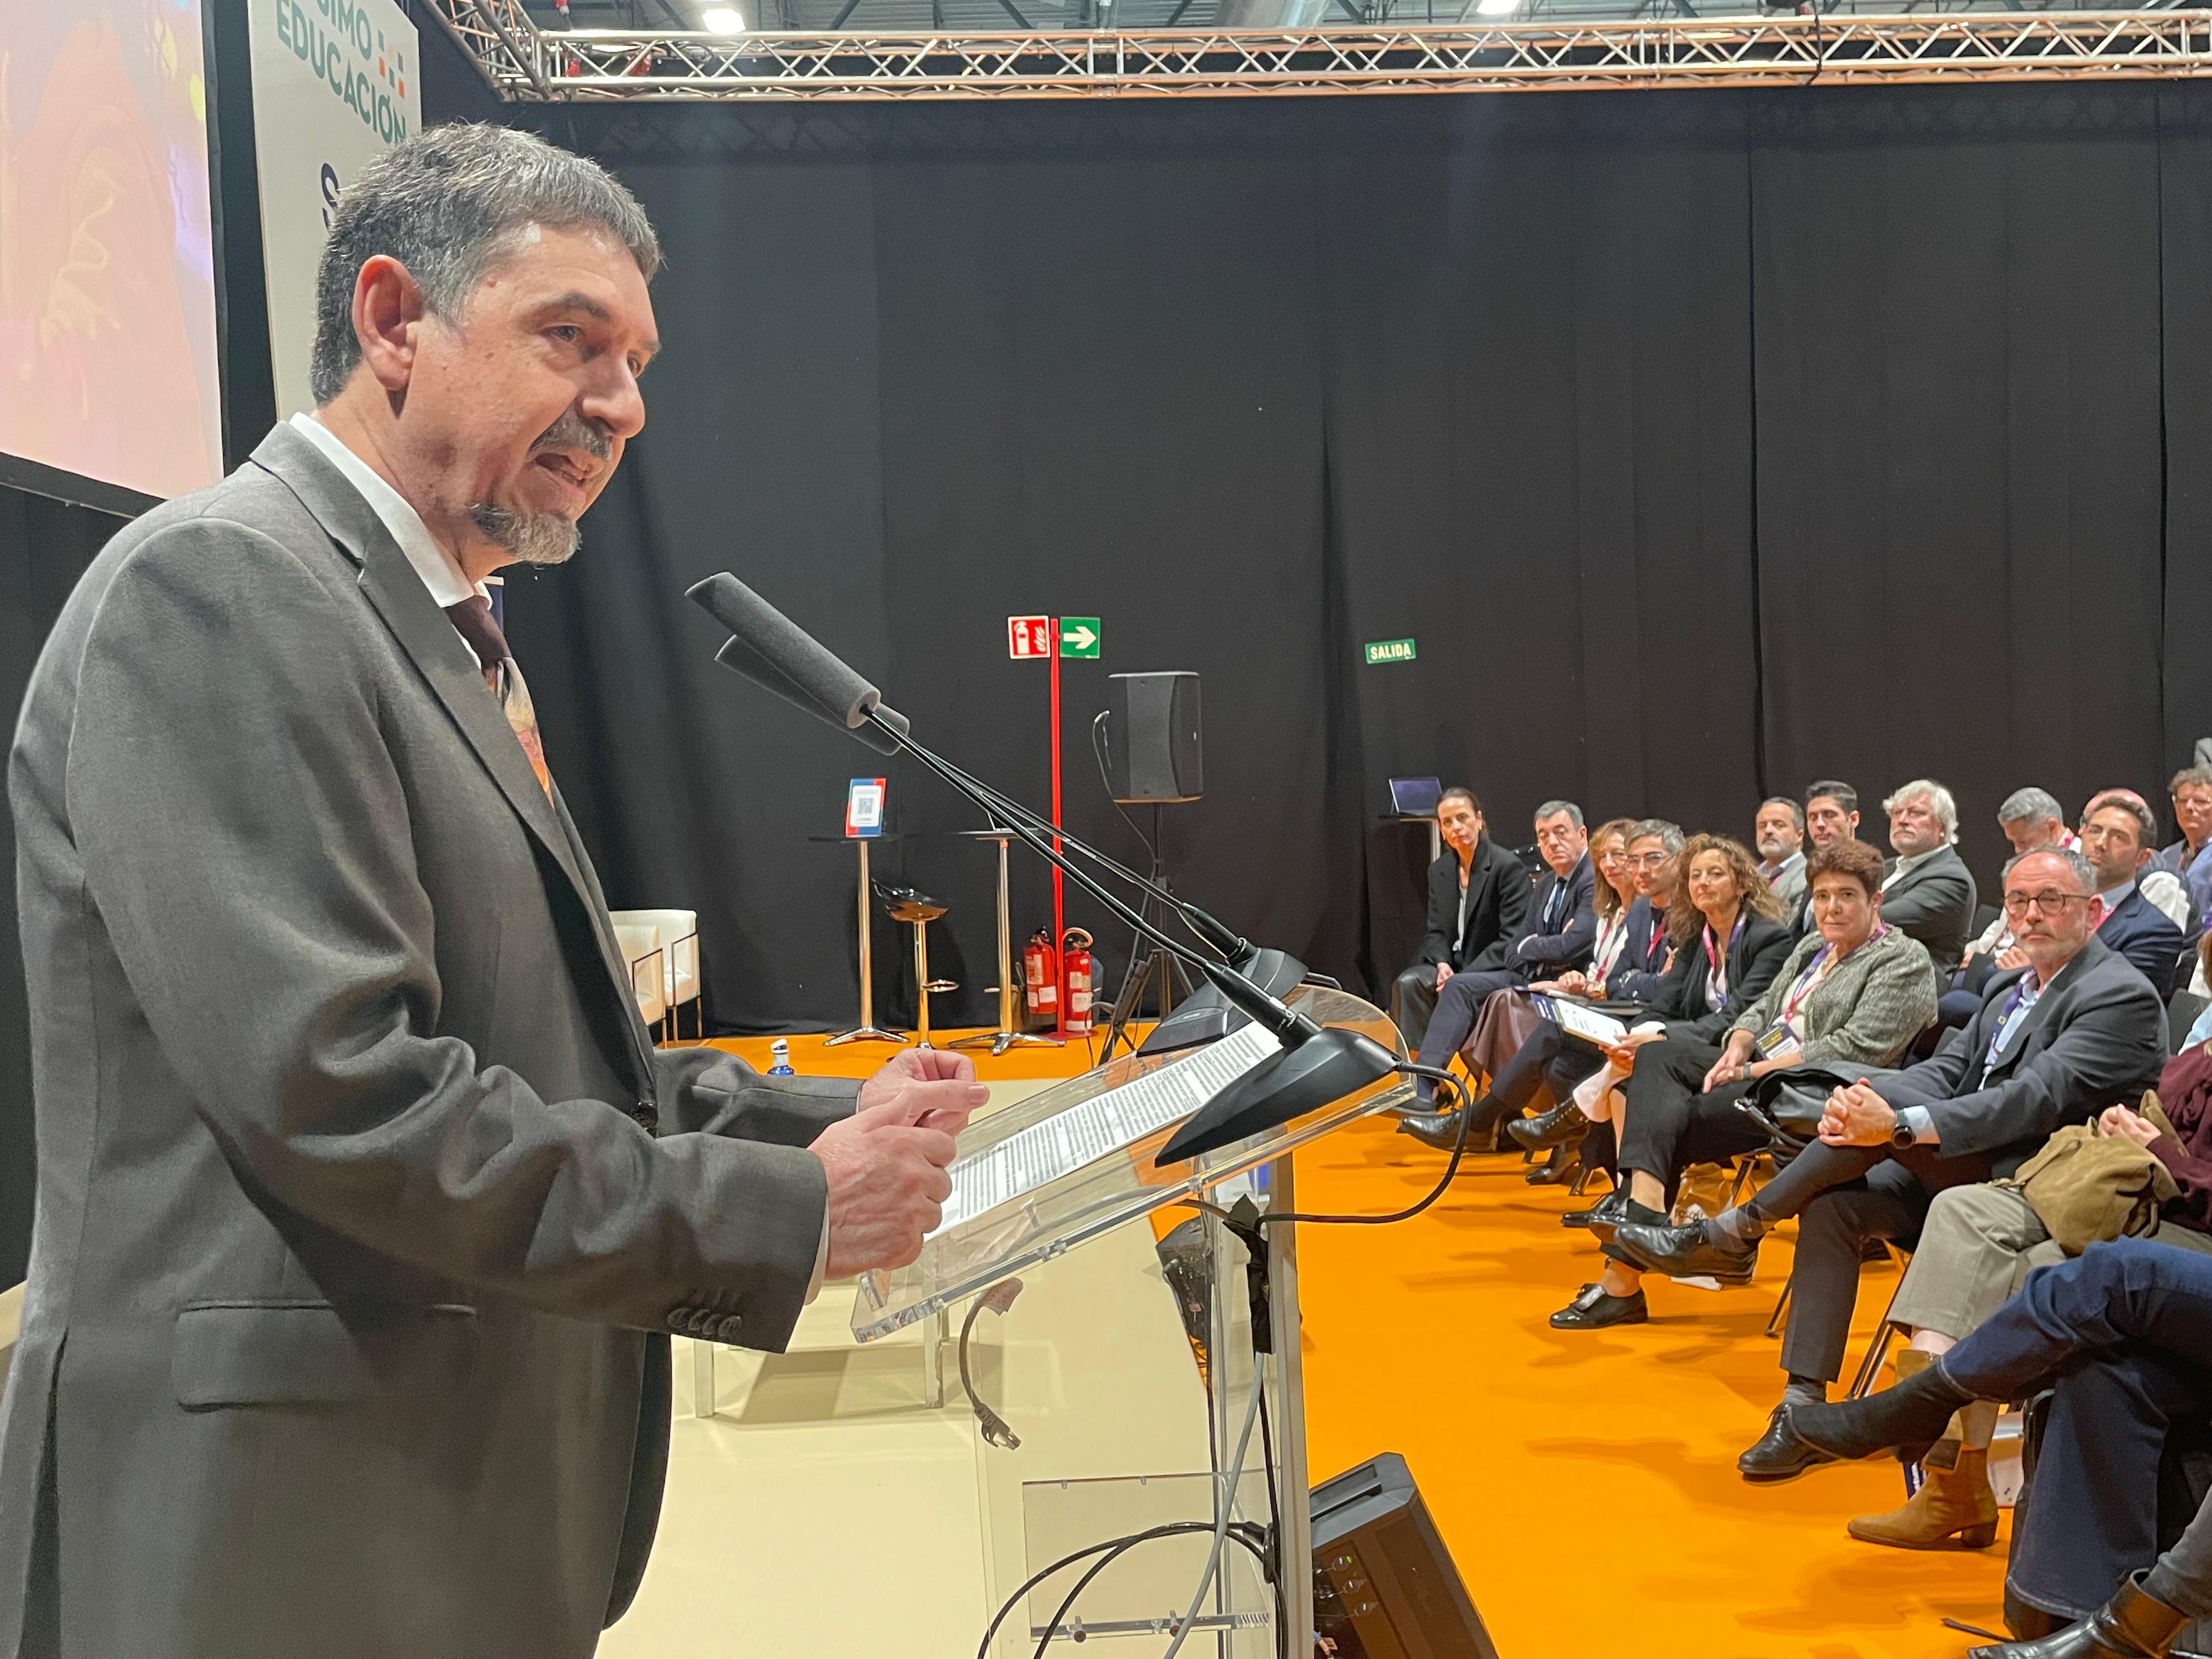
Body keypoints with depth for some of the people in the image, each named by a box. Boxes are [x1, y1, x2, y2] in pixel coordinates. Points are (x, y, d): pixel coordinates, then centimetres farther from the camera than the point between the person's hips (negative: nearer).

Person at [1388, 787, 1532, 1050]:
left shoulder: (1508, 867, -9)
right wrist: (1442, 964, -11)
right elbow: (1436, 932, 12)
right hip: (1452, 966, 6)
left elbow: (1512, 939, -13)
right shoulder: (1439, 871, 11)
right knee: (1407, 984, -23)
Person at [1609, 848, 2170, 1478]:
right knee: (1833, 1205, -16)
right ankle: (1804, 1407, -12)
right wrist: (1859, 1099, -15)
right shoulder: (2008, 988, 19)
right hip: (1954, 1172, 8)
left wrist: (1898, 1123, -32)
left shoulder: (2122, 996, -9)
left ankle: (1734, 1235, -13)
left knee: (1894, 1096, -26)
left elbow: (2038, 1096, -22)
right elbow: (1946, 1068, 9)